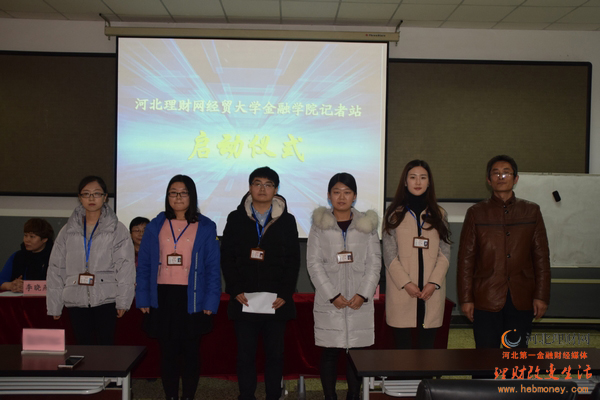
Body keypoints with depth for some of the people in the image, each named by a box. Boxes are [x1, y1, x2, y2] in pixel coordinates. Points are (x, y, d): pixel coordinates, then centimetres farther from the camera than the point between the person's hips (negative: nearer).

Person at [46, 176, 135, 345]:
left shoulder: (117, 229, 2)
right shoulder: (68, 231, 11)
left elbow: (125, 266, -3)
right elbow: (56, 269, 12)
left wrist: (123, 301, -10)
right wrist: (54, 305, 8)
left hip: (106, 299, -3)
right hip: (76, 300, 3)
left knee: (106, 344, -1)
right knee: (82, 345, 6)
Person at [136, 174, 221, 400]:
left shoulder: (205, 227, 0)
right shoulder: (156, 226, 6)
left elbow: (213, 268, -2)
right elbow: (144, 265, 5)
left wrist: (210, 302, -9)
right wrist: (143, 299, -3)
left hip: (192, 299, -1)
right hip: (162, 298, 1)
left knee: (190, 352, 8)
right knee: (167, 352, 8)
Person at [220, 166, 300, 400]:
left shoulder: (287, 221, 7)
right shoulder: (236, 219, 7)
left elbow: (293, 260, 4)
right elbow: (226, 258, 4)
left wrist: (284, 293, -6)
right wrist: (235, 290, -7)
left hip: (277, 301, 0)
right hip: (244, 300, 0)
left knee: (275, 354, 6)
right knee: (245, 354, 3)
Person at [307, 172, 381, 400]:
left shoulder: (367, 225, 7)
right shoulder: (320, 225, 4)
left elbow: (374, 262, 4)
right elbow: (314, 264, -2)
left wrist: (363, 294, -8)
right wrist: (332, 295, -10)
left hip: (360, 302, 1)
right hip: (329, 302, -1)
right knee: (329, 353, 2)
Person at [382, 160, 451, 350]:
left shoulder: (439, 214, 12)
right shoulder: (394, 214, 6)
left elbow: (445, 253, 6)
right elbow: (389, 254, 0)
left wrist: (434, 282, -8)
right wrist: (405, 283, -12)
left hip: (431, 292, 2)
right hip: (402, 291, -1)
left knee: (427, 343, 2)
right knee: (402, 344, -1)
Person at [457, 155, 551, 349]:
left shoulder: (531, 211, 9)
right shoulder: (476, 213, 5)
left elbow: (541, 256, 8)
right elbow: (466, 259, 3)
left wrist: (542, 296, 2)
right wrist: (466, 298, -2)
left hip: (521, 300, 1)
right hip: (486, 300, -1)